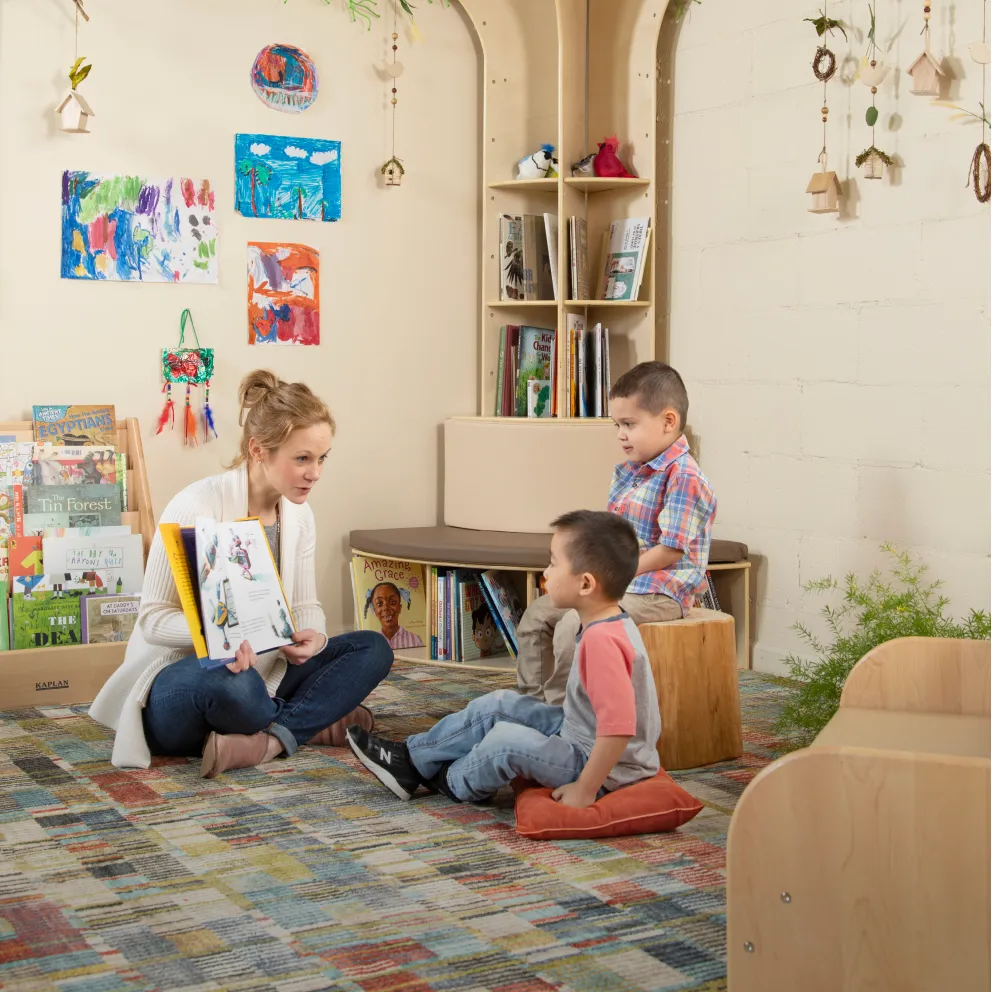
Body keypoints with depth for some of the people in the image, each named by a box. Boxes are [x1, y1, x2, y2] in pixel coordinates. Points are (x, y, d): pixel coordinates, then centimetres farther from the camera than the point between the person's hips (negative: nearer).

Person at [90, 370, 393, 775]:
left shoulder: (298, 514, 2)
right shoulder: (197, 507, -19)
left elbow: (306, 605, 6)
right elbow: (153, 618, -18)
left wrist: (313, 636, -20)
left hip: (260, 671, 7)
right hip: (174, 687, -7)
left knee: (372, 648, -7)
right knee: (232, 684, -42)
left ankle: (268, 740, -22)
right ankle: (314, 720, -12)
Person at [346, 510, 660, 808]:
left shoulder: (602, 639, -31)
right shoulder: (608, 625, 2)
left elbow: (618, 729, -36)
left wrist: (584, 789, -27)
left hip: (604, 768, -10)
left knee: (507, 741, -20)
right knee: (498, 706, 11)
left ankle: (453, 783, 13)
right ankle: (411, 759, 19)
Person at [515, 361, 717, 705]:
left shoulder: (683, 477, -16)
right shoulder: (625, 473, 13)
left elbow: (671, 550, -21)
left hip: (658, 593, -10)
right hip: (617, 583, 10)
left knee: (572, 625, -26)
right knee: (537, 613, 9)